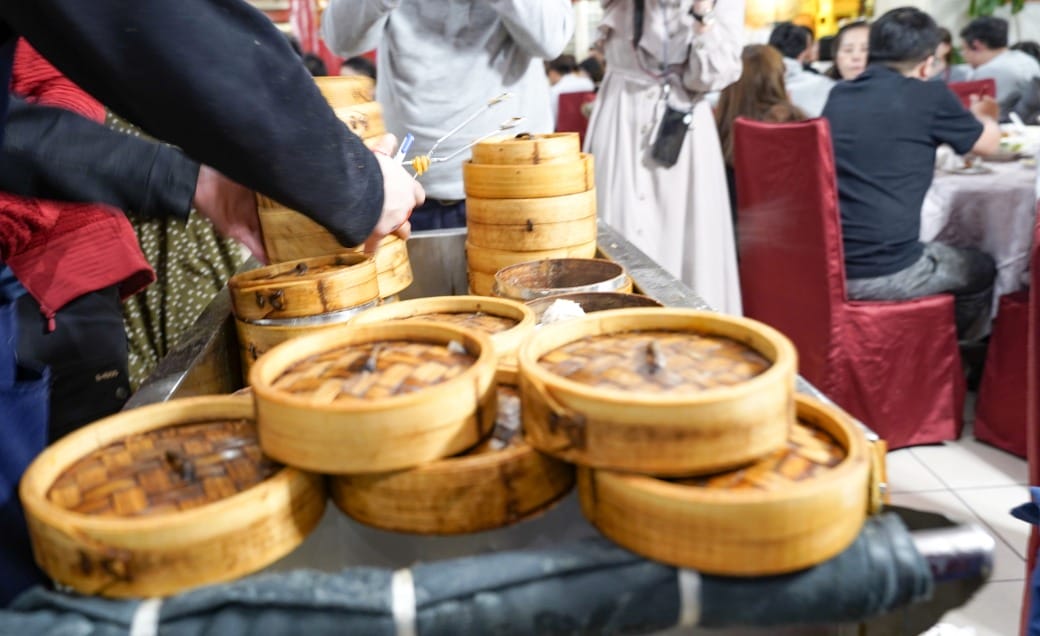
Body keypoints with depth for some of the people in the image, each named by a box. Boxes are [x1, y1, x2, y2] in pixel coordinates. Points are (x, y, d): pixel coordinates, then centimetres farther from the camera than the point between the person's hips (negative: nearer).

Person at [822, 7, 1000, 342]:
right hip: (884, 273, -6)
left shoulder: (838, 96, 9)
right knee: (981, 270, 26)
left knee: (946, 253, 35)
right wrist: (984, 117, 37)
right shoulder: (930, 95, -6)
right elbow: (989, 143, 14)